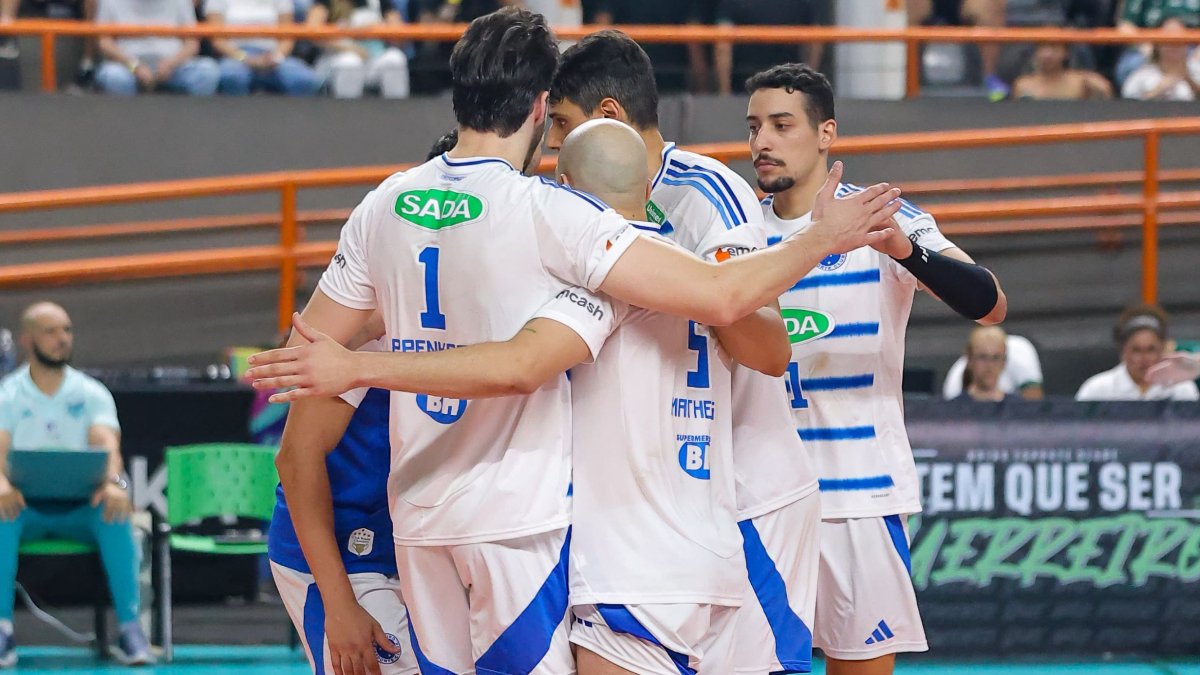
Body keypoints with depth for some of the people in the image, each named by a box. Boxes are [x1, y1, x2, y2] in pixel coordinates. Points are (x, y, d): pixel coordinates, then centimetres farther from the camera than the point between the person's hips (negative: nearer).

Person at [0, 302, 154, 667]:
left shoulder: (92, 394, 7)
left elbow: (107, 445, -10)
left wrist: (113, 482, -35)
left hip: (80, 510, 1)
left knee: (115, 514, -33)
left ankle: (131, 628, -33)